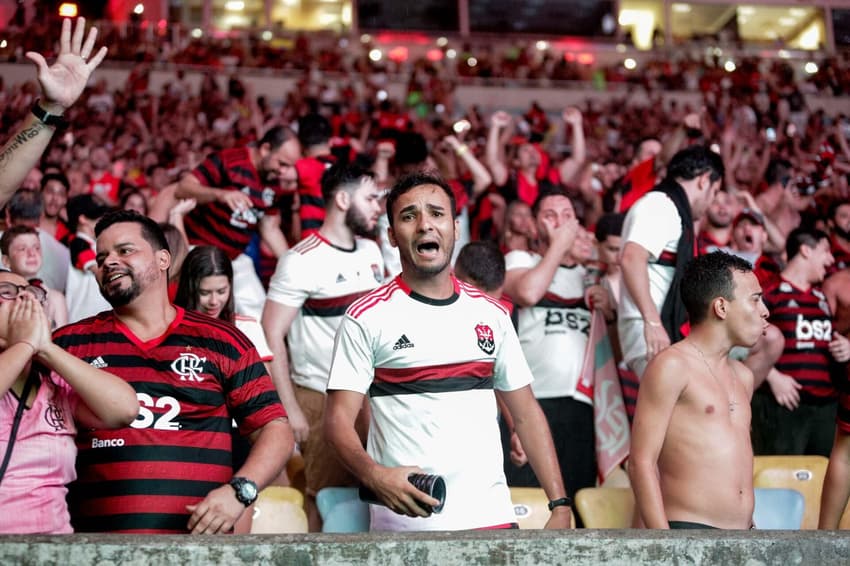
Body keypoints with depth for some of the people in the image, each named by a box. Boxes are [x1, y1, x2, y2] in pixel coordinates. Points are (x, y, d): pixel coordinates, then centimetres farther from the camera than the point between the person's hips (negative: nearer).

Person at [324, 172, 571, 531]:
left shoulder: (491, 314, 8)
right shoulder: (366, 318, -3)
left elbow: (526, 414, 10)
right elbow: (338, 420, -7)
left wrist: (559, 505, 1)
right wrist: (375, 476, -26)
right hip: (405, 521, -3)